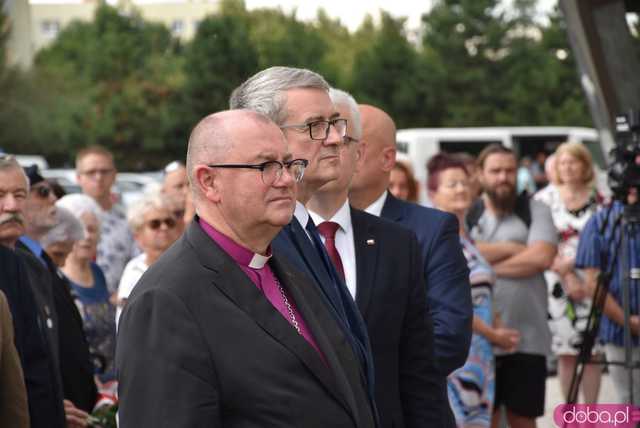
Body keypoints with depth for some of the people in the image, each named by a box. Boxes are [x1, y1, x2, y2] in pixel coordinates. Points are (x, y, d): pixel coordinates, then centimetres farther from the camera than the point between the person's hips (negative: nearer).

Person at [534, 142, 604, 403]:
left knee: (592, 352, -1)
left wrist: (571, 263, -8)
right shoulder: (545, 199, 4)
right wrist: (567, 276, -9)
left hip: (591, 283, 0)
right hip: (558, 285, 0)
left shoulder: (599, 199, 5)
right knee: (566, 353, 2)